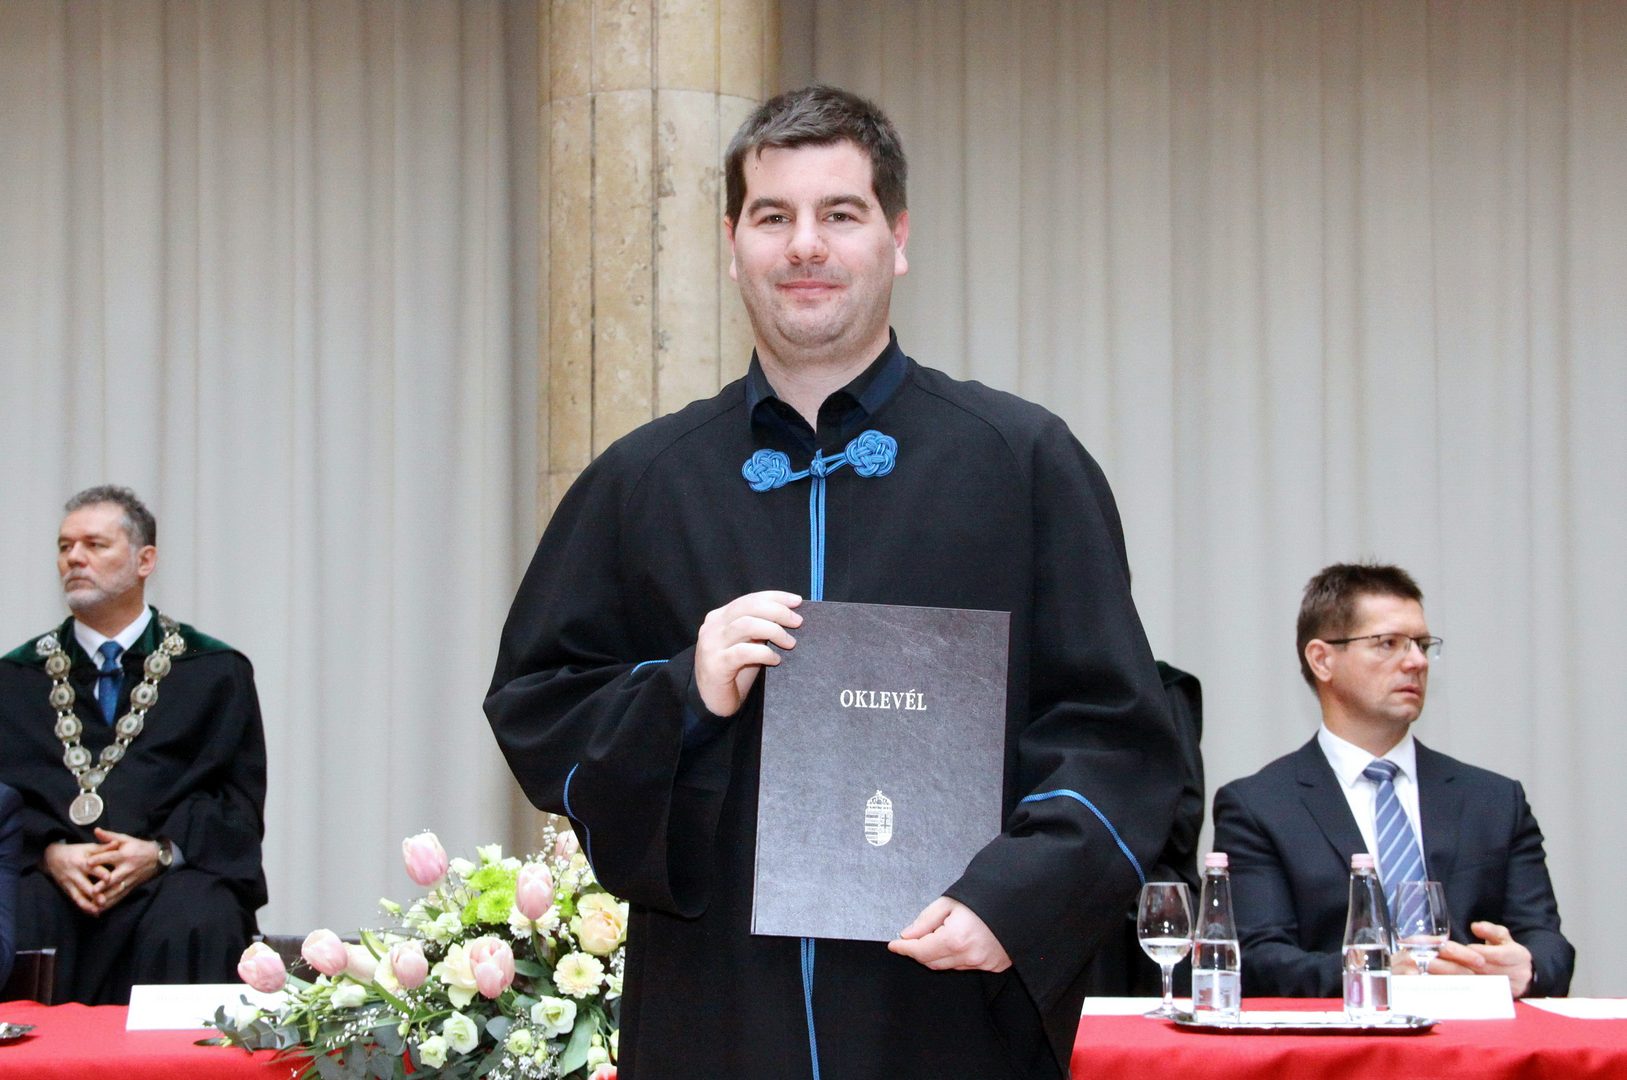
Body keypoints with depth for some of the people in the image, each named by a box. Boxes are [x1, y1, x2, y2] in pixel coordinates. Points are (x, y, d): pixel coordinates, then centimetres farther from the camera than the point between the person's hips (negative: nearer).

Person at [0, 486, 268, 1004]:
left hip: (172, 871, -1)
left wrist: (161, 851, -11)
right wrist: (51, 853, -11)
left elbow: (240, 801, 7)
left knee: (190, 927, -35)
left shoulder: (217, 672, 15)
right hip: (49, 873, 1)